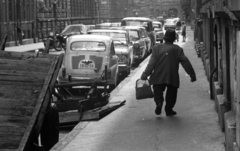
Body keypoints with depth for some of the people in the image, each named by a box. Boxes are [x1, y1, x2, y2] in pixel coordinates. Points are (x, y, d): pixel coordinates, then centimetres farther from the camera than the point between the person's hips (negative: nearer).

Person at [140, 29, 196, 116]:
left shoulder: (157, 48, 3)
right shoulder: (177, 49, 2)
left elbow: (151, 63, -4)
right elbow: (185, 62, -2)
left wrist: (145, 74, -2)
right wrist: (192, 74, 0)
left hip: (158, 77, 0)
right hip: (172, 77, 0)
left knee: (158, 91, 9)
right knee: (171, 93, 14)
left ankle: (159, 102, -18)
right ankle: (169, 109, 16)